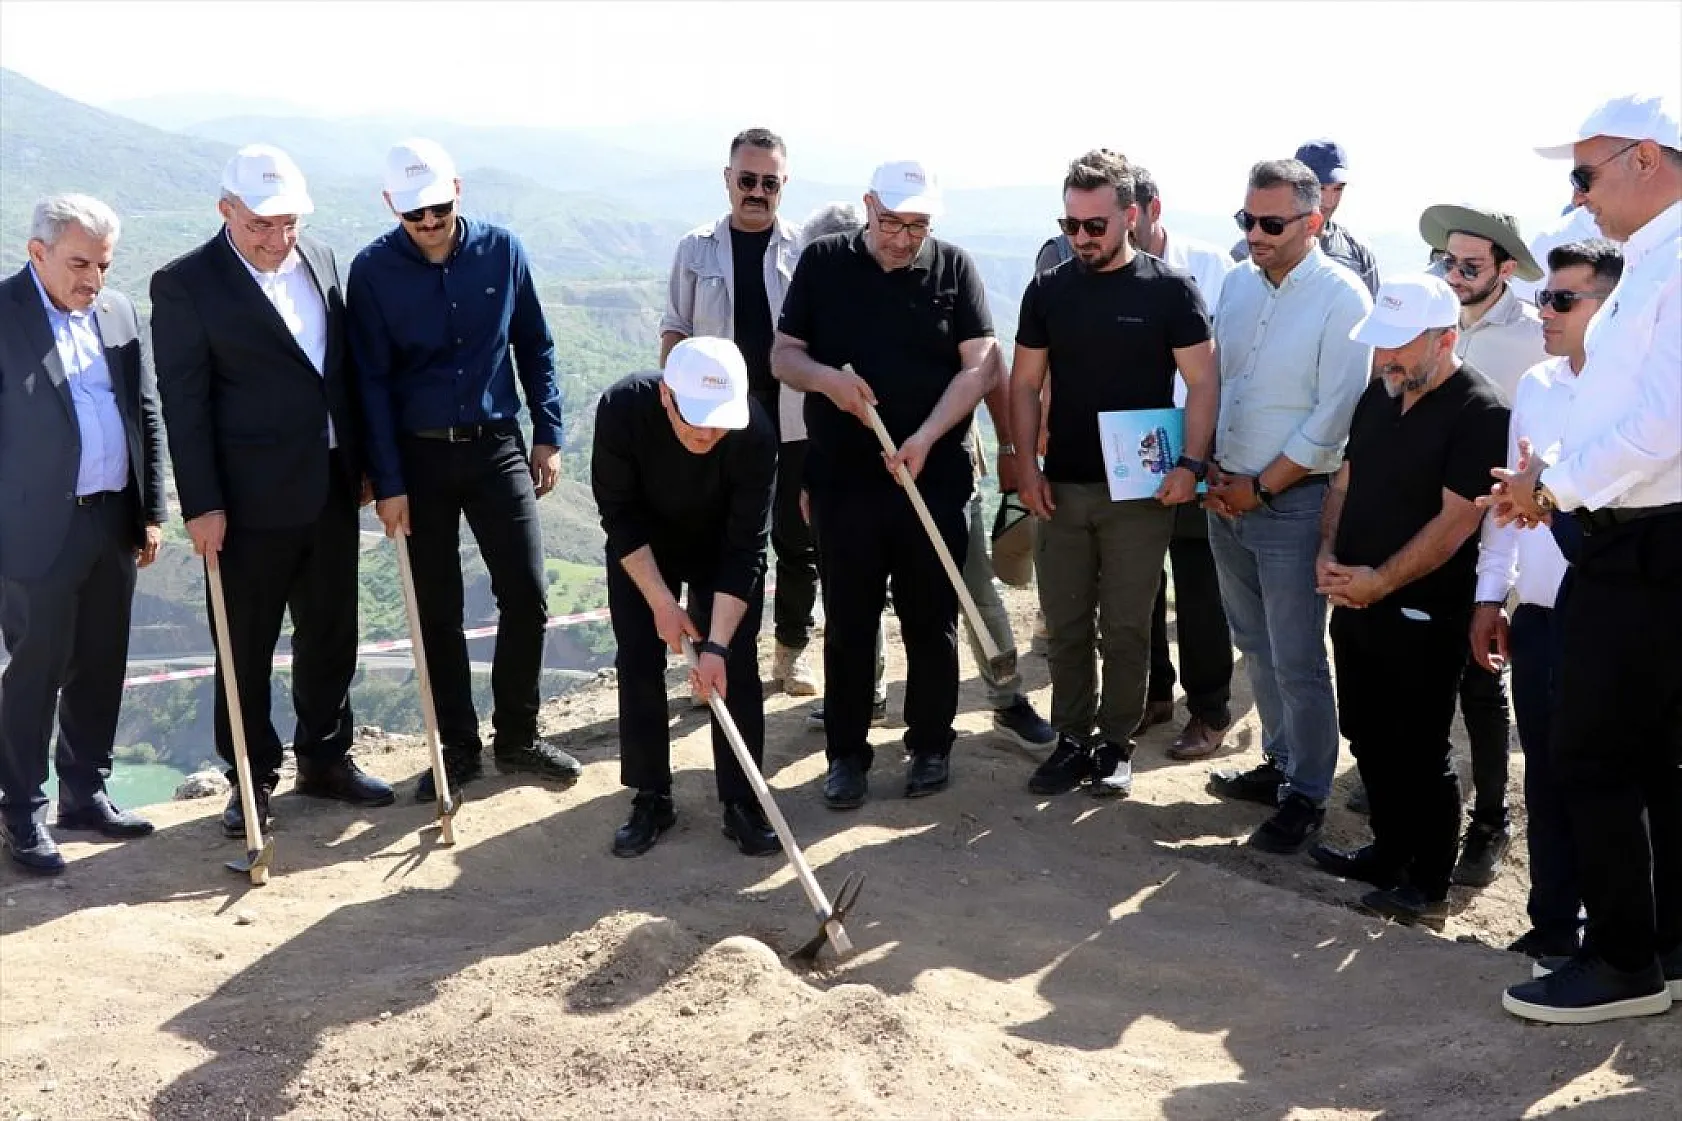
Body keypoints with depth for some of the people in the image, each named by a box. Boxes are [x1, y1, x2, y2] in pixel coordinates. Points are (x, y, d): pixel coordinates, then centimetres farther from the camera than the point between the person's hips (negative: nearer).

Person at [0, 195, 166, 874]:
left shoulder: (118, 312, 10)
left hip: (114, 524, 6)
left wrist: (150, 512, 10)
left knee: (101, 670, 13)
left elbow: (147, 415, 13)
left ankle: (85, 793, 28)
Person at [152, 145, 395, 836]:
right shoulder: (185, 284, -10)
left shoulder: (320, 259, 8)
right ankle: (252, 777, 22)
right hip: (252, 499, -5)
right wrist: (202, 505, -14)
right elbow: (184, 405, -11)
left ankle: (325, 758, 31)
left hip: (331, 487, 6)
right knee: (247, 647, 7)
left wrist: (362, 461, 13)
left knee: (332, 635, 15)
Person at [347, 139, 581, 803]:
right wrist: (388, 483, -9)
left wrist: (548, 435, 3)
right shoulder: (373, 270, -7)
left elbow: (534, 346, 6)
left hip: (498, 448, 1)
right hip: (420, 456, -1)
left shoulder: (501, 249, -3)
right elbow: (373, 380, -6)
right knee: (437, 612, 6)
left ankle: (517, 737, 16)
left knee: (526, 597, -1)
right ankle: (457, 748, 20)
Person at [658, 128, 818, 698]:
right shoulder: (696, 249, 3)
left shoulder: (804, 250, 0)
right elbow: (675, 331, 7)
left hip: (792, 422, 0)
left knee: (798, 542, 8)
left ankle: (792, 649, 23)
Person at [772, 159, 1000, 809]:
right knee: (848, 622, 7)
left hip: (935, 478, -1)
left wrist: (926, 438, -17)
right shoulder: (823, 263, 4)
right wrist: (825, 378, -17)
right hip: (843, 479, 1)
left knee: (932, 619, 7)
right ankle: (847, 753, 18)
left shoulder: (954, 268, 1)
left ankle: (931, 746, 22)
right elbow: (783, 356, 6)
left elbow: (981, 366, -5)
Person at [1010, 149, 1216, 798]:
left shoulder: (1170, 291, -3)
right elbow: (1025, 385, 9)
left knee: (1125, 627, 5)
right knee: (1066, 624, 8)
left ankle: (1117, 744, 17)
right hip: (1063, 487, 3)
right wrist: (1027, 466, 0)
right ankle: (1072, 741, 19)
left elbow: (1202, 383, -3)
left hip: (1141, 490, -3)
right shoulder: (1048, 291, 6)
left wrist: (1190, 463, -14)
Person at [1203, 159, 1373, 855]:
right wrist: (1208, 468, 1)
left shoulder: (1342, 298, -11)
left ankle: (1306, 795, 11)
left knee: (1296, 661, -2)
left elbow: (1335, 417, -15)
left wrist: (1260, 487, -13)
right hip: (1226, 498, 6)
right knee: (1256, 645, 17)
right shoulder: (1238, 283, 7)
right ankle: (1279, 761, 32)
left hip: (1293, 503, -6)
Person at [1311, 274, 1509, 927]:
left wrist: (1380, 581, -21)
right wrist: (1328, 554, 0)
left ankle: (1428, 885, 13)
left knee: (1419, 752, 1)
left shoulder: (1480, 413, -15)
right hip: (1355, 604, 8)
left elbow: (1455, 523, -19)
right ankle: (1391, 852, 33)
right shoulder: (1379, 394, 10)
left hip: (1423, 617, -8)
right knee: (1367, 737, 17)